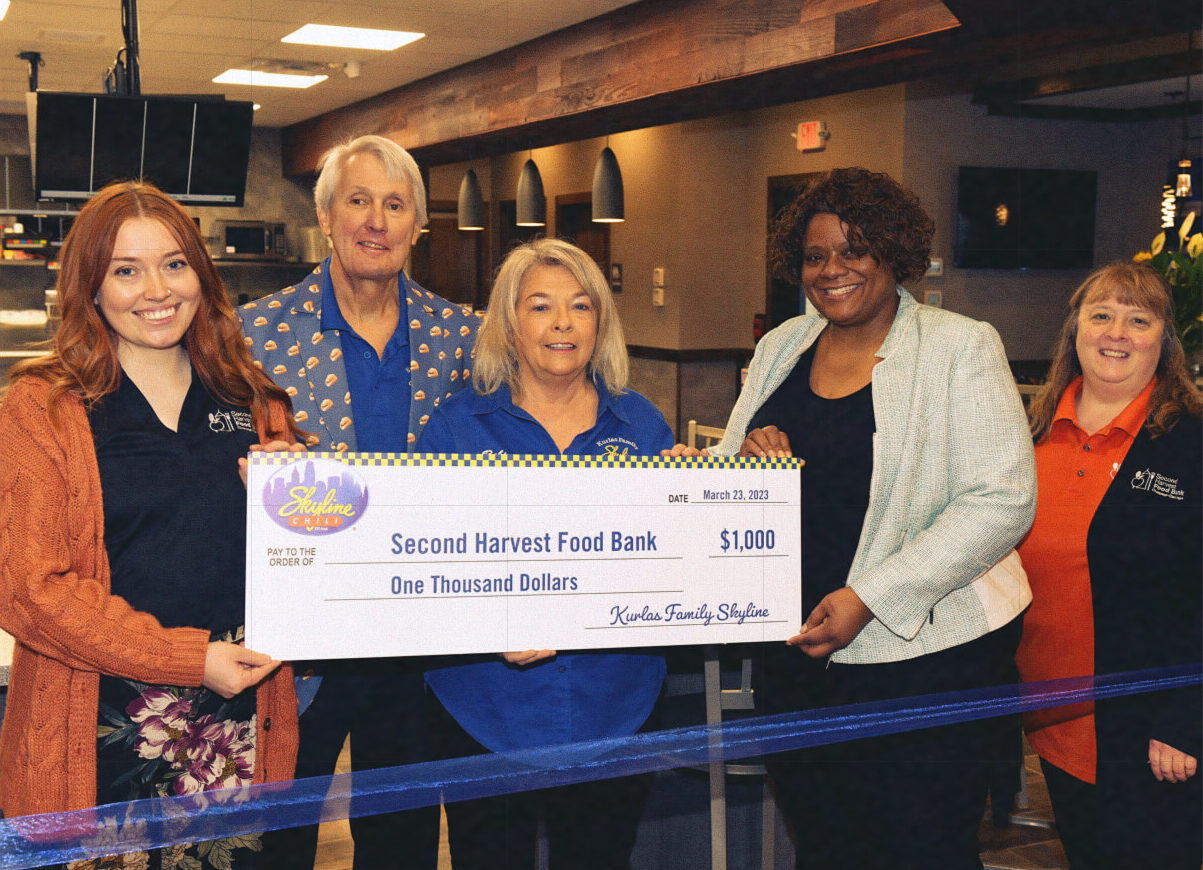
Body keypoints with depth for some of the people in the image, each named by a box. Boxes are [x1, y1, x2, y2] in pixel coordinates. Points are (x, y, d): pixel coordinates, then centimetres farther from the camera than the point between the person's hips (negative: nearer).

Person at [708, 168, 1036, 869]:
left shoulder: (961, 346, -6)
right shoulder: (782, 347, 10)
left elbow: (1004, 501, -13)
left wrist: (869, 597, -20)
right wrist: (749, 458, -10)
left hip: (925, 653, -5)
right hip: (796, 648, 5)